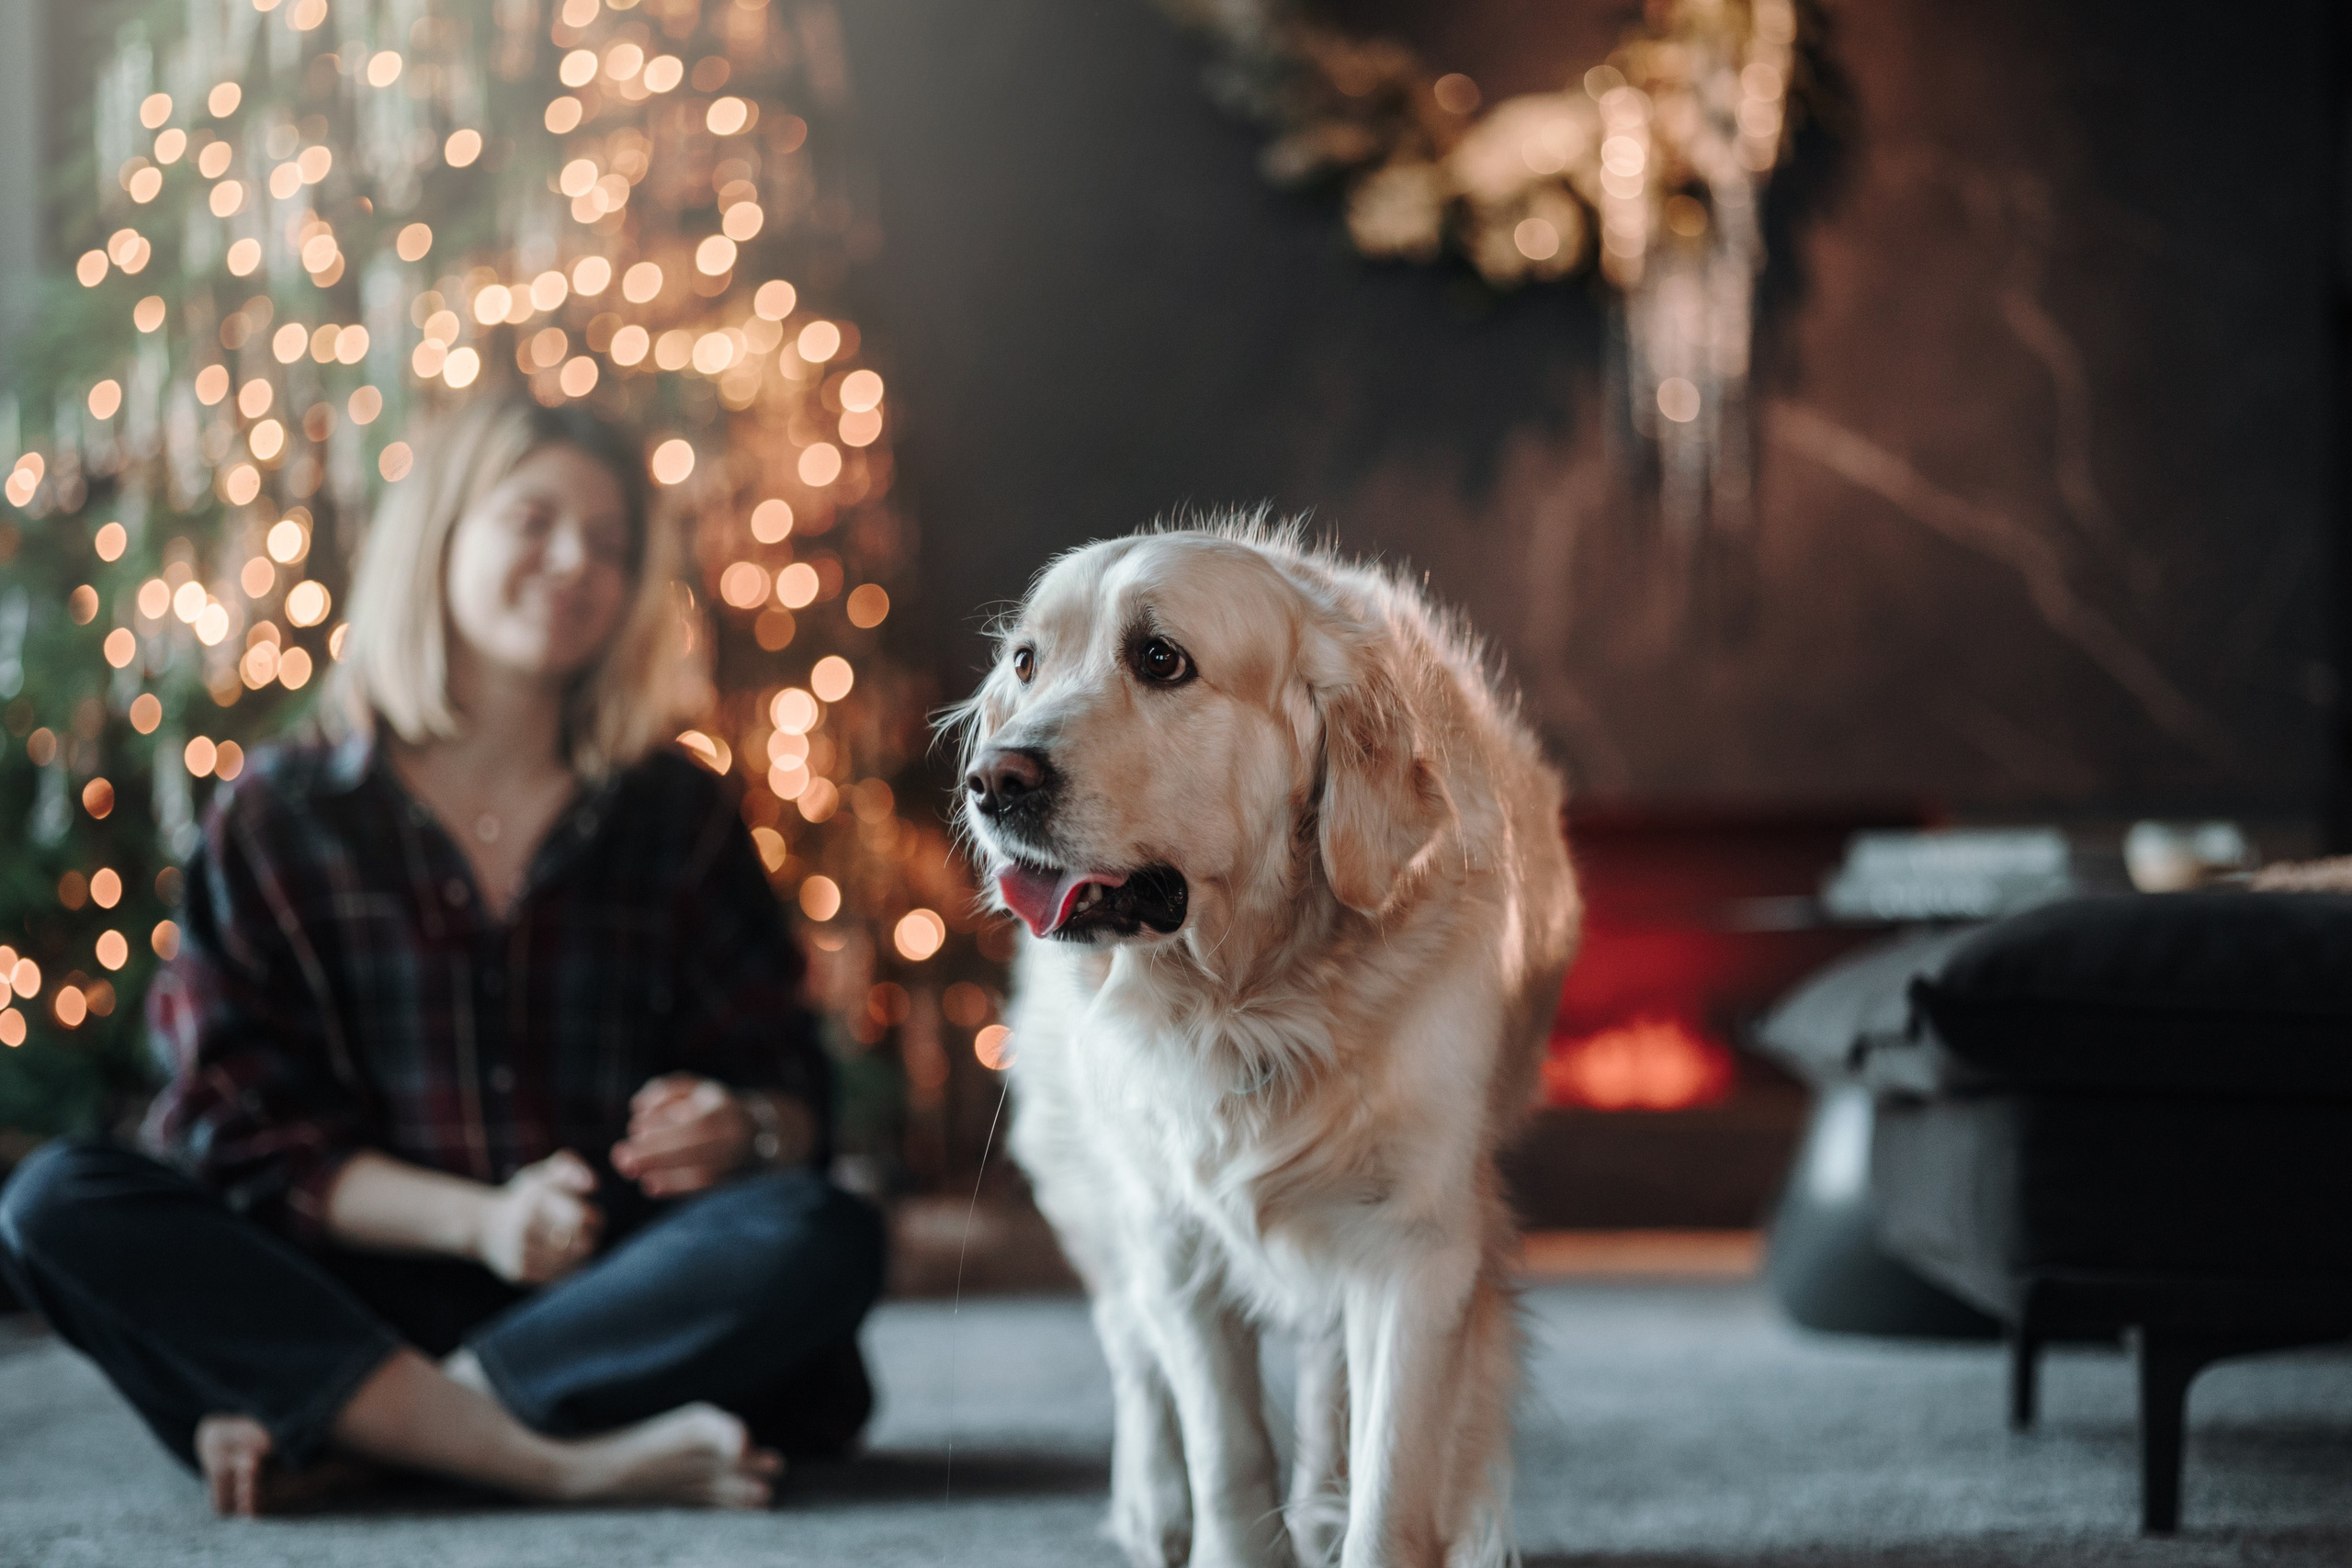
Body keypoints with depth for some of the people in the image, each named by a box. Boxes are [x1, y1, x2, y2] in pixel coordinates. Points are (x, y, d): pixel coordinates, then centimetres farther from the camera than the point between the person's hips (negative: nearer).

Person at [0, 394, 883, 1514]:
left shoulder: (678, 819, 12)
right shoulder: (277, 822, 8)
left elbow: (792, 1096, 9)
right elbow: (248, 1136, 1)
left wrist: (744, 1131, -16)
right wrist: (477, 1219, -15)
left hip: (613, 1296, 1)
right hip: (364, 1289, 0)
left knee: (825, 1240, -30)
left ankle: (316, 1430, -28)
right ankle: (557, 1459, -36)